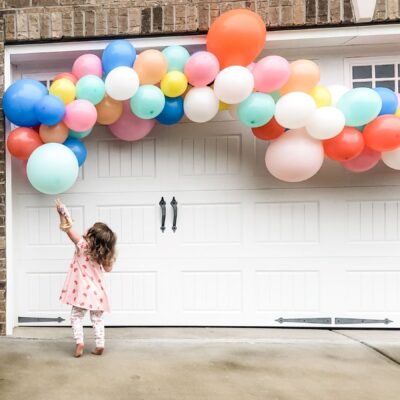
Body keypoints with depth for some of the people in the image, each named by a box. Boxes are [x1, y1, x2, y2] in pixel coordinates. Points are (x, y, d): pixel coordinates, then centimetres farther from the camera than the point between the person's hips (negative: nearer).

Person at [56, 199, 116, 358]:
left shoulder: (82, 245, -14)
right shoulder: (103, 254, -4)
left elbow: (67, 229, -11)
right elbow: (108, 268, 10)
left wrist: (62, 213, -8)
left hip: (82, 289, -3)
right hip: (97, 291, 3)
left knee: (76, 316, 13)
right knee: (97, 318, 13)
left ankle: (79, 342, 1)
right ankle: (100, 345, 12)